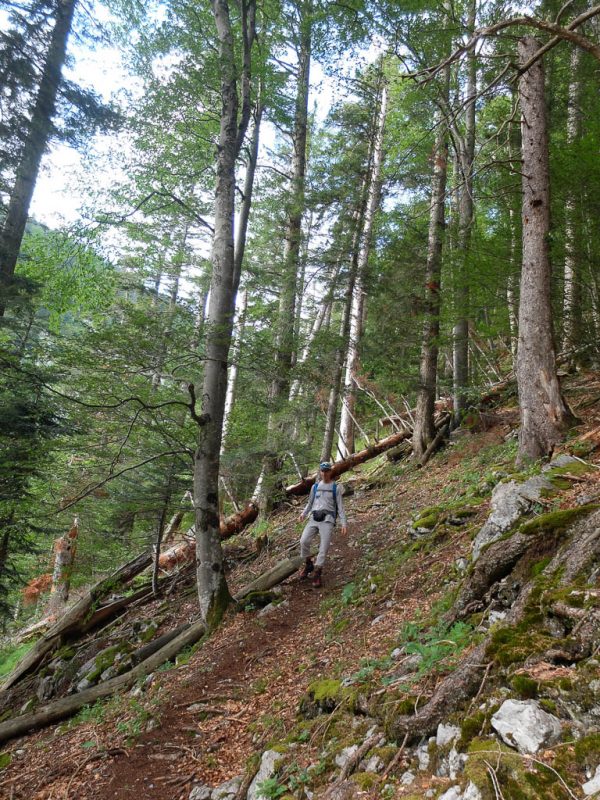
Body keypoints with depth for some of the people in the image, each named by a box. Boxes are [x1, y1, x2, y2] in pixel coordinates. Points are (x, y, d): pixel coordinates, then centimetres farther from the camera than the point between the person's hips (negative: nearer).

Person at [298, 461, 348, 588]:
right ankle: (308, 564, 5)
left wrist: (344, 523, -4)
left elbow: (340, 507, 6)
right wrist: (304, 513, 3)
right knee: (304, 541, -17)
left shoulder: (335, 488, 8)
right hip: (314, 518, 2)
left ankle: (317, 574, -2)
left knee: (323, 548, -11)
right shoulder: (315, 486, 16)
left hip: (327, 519, -2)